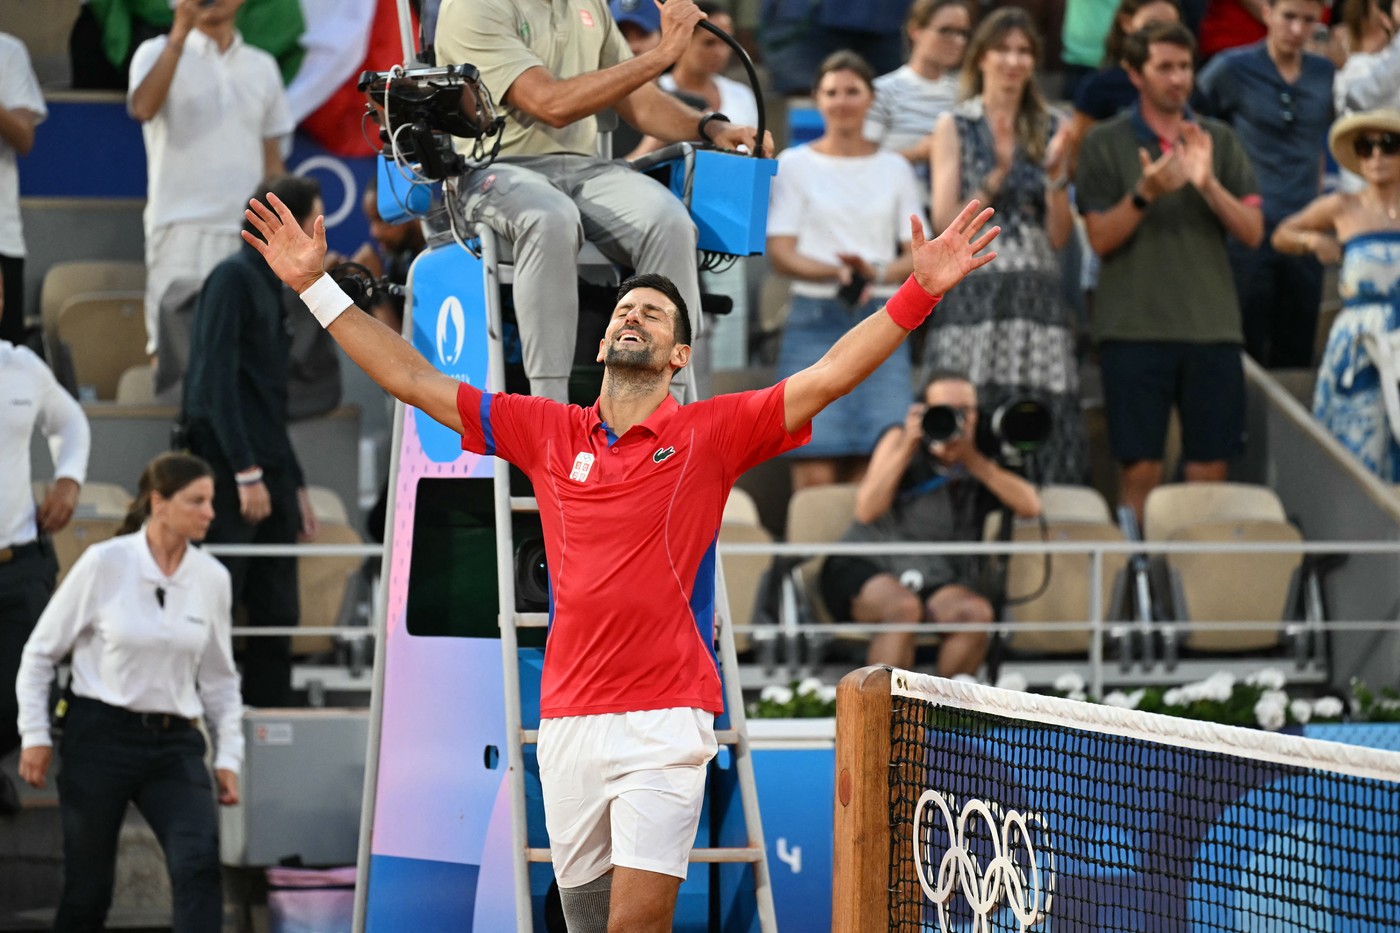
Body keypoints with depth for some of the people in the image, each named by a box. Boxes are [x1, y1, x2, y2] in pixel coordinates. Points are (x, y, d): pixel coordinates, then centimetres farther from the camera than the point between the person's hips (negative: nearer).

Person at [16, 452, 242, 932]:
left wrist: (228, 756, 10)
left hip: (175, 743, 3)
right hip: (100, 736, -3)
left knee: (199, 863, -19)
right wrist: (35, 734, -4)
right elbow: (41, 651, 1)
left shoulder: (211, 578, 4)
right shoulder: (105, 564, -7)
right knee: (89, 884, 4)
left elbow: (219, 676, 15)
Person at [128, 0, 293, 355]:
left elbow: (271, 161, 17)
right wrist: (180, 32, -20)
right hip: (184, 229, -4)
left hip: (250, 234, 4)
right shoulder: (158, 53, 5)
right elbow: (143, 108, -17)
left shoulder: (262, 67, 16)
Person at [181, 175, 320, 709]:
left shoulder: (268, 285, 19)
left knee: (277, 618, 6)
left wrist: (294, 484, 21)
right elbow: (217, 382, -16)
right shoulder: (234, 279, -8)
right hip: (231, 480, -9)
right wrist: (247, 474, -20)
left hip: (269, 479, 9)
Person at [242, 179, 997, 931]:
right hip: (568, 721, 4)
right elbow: (411, 380, 15)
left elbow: (827, 378, -4)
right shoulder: (549, 432, 12)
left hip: (665, 724, -3)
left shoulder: (710, 434, 3)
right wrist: (316, 287, 13)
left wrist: (918, 293, -14)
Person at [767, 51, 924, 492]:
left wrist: (877, 274, -12)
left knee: (876, 471, -6)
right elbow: (780, 252, 0)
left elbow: (918, 255, 10)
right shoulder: (795, 165, 8)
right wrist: (836, 272, -18)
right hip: (815, 319, -2)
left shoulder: (894, 169, 14)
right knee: (815, 474, -11)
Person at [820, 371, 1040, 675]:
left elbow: (1030, 507, -11)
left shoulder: (984, 460, 7)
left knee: (976, 612, -29)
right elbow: (866, 512, -13)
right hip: (865, 569, -3)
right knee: (903, 607, -35)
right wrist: (906, 449, -20)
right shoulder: (899, 440, 0)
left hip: (936, 582, 3)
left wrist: (973, 460, -17)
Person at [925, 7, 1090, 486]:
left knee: (1046, 431, -6)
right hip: (973, 297, -2)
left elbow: (1059, 236, 9)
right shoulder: (954, 127, 7)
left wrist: (1057, 173, -6)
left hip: (1037, 296, 2)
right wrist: (997, 174, -12)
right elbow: (944, 222, -2)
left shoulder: (1051, 129, 13)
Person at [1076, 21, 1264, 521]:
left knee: (1210, 470, 1)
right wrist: (1145, 194, -18)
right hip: (1135, 326, -3)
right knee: (1141, 469, -5)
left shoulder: (1219, 139, 11)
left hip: (1212, 327, 3)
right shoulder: (1105, 143, 4)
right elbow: (1100, 238, -2)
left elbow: (1253, 232, 4)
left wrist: (1207, 184, -12)